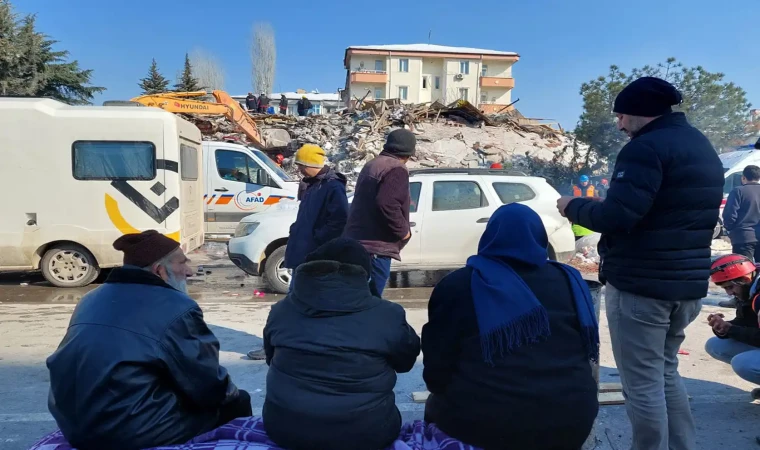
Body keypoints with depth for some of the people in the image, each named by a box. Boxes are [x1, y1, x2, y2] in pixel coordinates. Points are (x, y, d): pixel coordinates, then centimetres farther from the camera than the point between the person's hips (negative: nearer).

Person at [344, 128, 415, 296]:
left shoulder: (371, 165, 19)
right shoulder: (397, 169, -11)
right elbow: (386, 204, -24)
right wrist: (403, 231, -13)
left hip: (357, 240, 10)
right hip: (376, 245, -10)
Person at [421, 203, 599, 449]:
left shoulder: (457, 285, -7)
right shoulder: (570, 281, 3)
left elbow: (437, 368, -3)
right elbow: (587, 353, 13)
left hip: (482, 424, -3)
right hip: (569, 421, 4)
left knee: (436, 404, 27)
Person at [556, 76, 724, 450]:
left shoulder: (647, 147, -16)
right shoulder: (702, 147, 15)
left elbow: (616, 217, -26)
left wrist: (573, 206, -8)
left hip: (640, 284, -10)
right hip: (688, 282, 10)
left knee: (643, 382, 2)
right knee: (666, 372, 23)